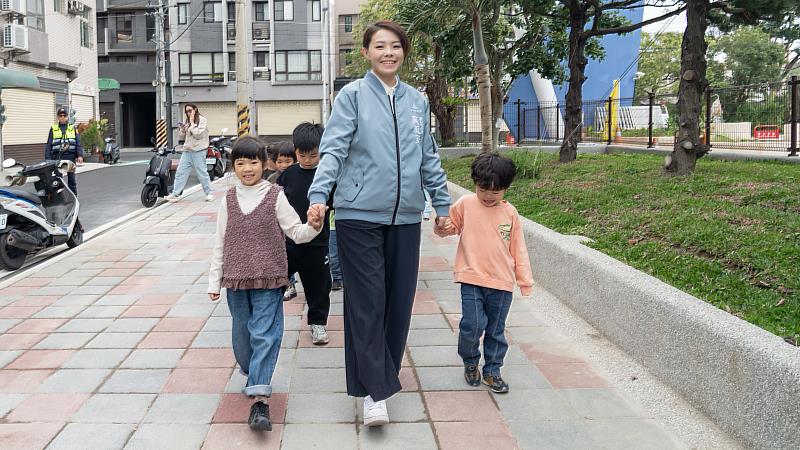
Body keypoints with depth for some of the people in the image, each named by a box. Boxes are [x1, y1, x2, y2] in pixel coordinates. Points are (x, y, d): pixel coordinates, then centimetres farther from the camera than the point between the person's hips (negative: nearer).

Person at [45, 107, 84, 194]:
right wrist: (47, 159, 2)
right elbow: (48, 145, 10)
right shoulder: (53, 129, 10)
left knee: (71, 177, 5)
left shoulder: (73, 128, 11)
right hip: (57, 157, 0)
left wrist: (80, 155, -8)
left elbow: (78, 143, 5)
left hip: (70, 156, 0)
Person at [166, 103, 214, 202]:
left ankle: (209, 193, 9)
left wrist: (192, 123, -12)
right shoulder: (187, 121, 17)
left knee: (202, 173, -2)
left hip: (198, 151, -6)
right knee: (180, 172, 1)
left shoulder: (202, 120, -4)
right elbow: (182, 137, 18)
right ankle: (175, 194, 2)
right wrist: (182, 128, -1)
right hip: (187, 151, 7)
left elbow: (198, 135, -15)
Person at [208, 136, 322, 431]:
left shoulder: (276, 196, -1)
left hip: (268, 278, -3)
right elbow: (220, 243, 10)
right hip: (236, 279, 4)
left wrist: (314, 226, -23)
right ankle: (253, 375, 39)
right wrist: (214, 281, 9)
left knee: (264, 334, -10)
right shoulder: (229, 200, 7)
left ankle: (259, 398, -12)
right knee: (241, 334, 14)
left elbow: (296, 233, -1)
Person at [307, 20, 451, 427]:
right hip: (359, 215, -4)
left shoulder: (417, 101, 14)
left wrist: (442, 205, 18)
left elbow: (428, 159, 19)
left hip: (405, 217, 5)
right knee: (367, 302, -5)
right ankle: (374, 392, 0)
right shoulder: (353, 95, 0)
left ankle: (383, 377, 24)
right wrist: (319, 195, -23)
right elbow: (333, 149, -9)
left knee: (399, 301, 8)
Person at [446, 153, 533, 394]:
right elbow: (450, 227, 9)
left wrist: (525, 280, 8)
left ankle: (492, 371, 27)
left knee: (496, 330, 10)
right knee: (473, 324, -11)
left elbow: (518, 249, 8)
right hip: (472, 279, -2)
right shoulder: (465, 204, -2)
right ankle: (470, 362, 18)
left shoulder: (510, 213, 2)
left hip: (502, 283, 2)